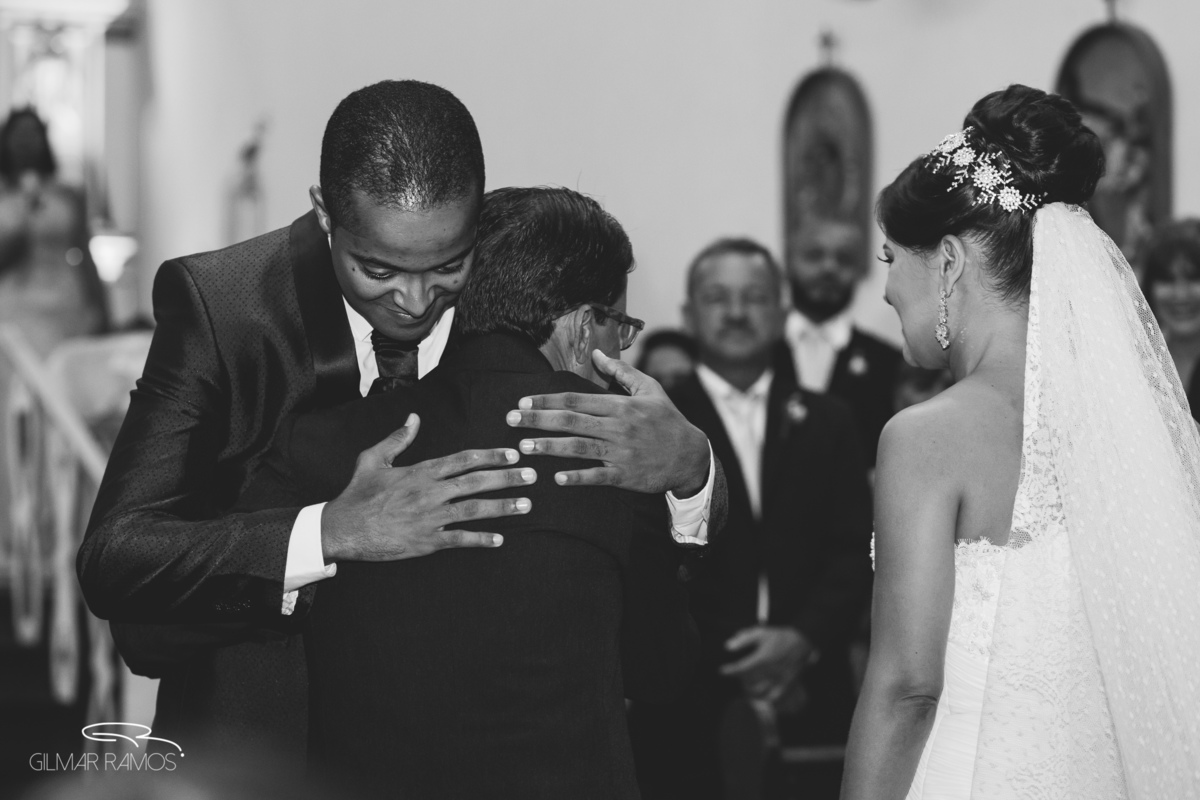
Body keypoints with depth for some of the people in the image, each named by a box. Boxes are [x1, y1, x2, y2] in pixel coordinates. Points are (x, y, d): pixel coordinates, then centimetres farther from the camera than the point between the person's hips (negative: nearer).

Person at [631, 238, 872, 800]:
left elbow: (856, 548, 7)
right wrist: (726, 662, -12)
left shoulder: (825, 423, 13)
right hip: (690, 709, -2)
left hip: (810, 703, 3)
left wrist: (804, 638, -10)